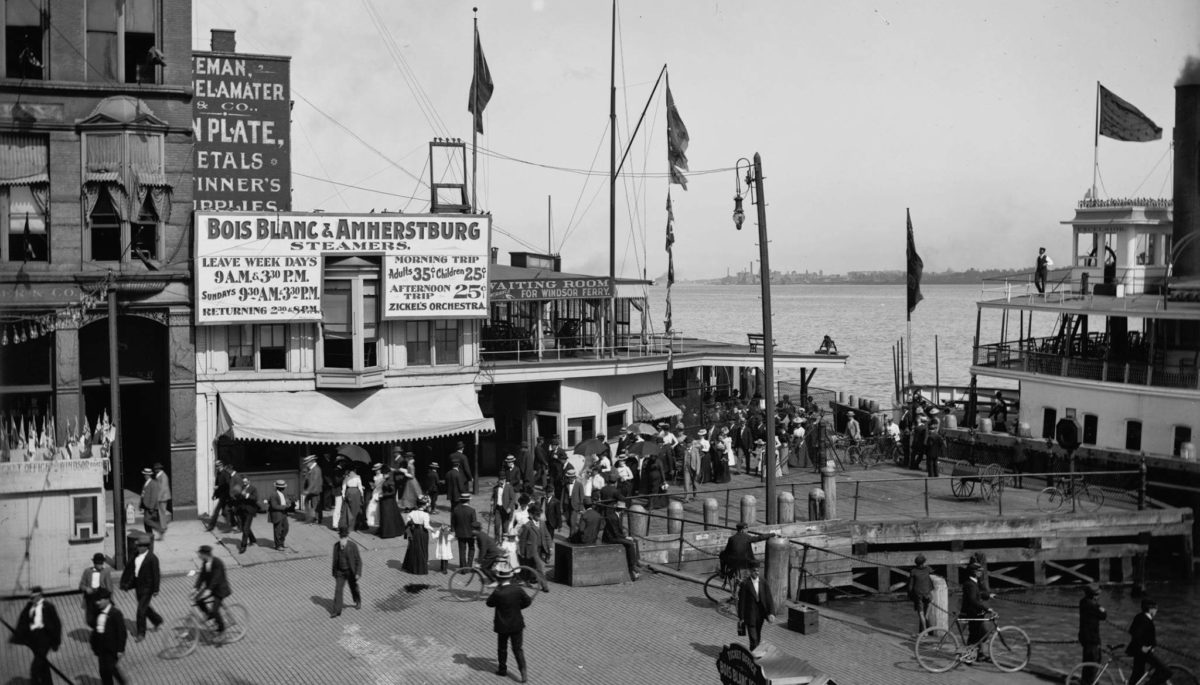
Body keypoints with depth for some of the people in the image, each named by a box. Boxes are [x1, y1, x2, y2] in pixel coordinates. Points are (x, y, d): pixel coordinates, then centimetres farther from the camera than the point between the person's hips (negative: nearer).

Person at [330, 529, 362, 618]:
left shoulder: (353, 546, -20)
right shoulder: (336, 546, -10)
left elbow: (358, 560, -13)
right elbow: (335, 560, 2)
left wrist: (358, 573, -17)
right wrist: (334, 573, 8)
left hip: (351, 572, -2)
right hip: (340, 572, 2)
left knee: (353, 588, 17)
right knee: (338, 590, -5)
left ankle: (358, 601, 46)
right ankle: (336, 611, -1)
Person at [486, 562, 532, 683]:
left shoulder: (498, 593, -22)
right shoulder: (518, 590, -12)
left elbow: (489, 603, -4)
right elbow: (528, 601, 1)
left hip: (503, 626, -2)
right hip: (517, 624, 2)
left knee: (502, 648, 19)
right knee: (518, 649, 9)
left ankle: (502, 669, 34)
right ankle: (523, 672, 1)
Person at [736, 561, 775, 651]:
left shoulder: (764, 583, -1)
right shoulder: (745, 584, -12)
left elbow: (769, 598, -5)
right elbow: (741, 602, -9)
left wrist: (771, 613, -16)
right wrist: (741, 617, -8)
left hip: (760, 615, 4)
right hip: (750, 615, -4)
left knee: (758, 636, 18)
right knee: (753, 638, -7)